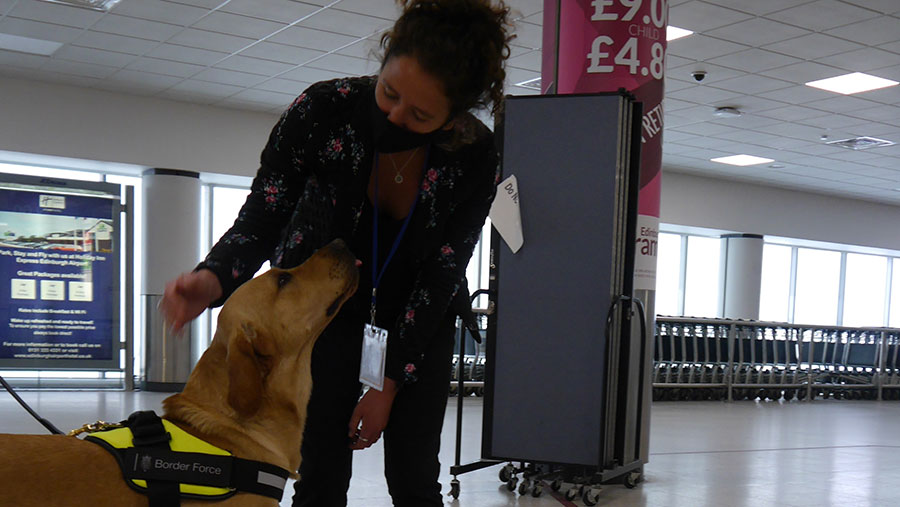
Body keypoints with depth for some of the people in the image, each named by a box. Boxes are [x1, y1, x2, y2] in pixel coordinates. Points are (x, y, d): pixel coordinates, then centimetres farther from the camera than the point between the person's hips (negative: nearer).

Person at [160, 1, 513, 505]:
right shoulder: (323, 109, -27)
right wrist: (213, 280, -40)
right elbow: (261, 218, -19)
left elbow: (440, 275, -16)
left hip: (418, 317, 1)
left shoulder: (476, 157, -24)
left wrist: (390, 384, -14)